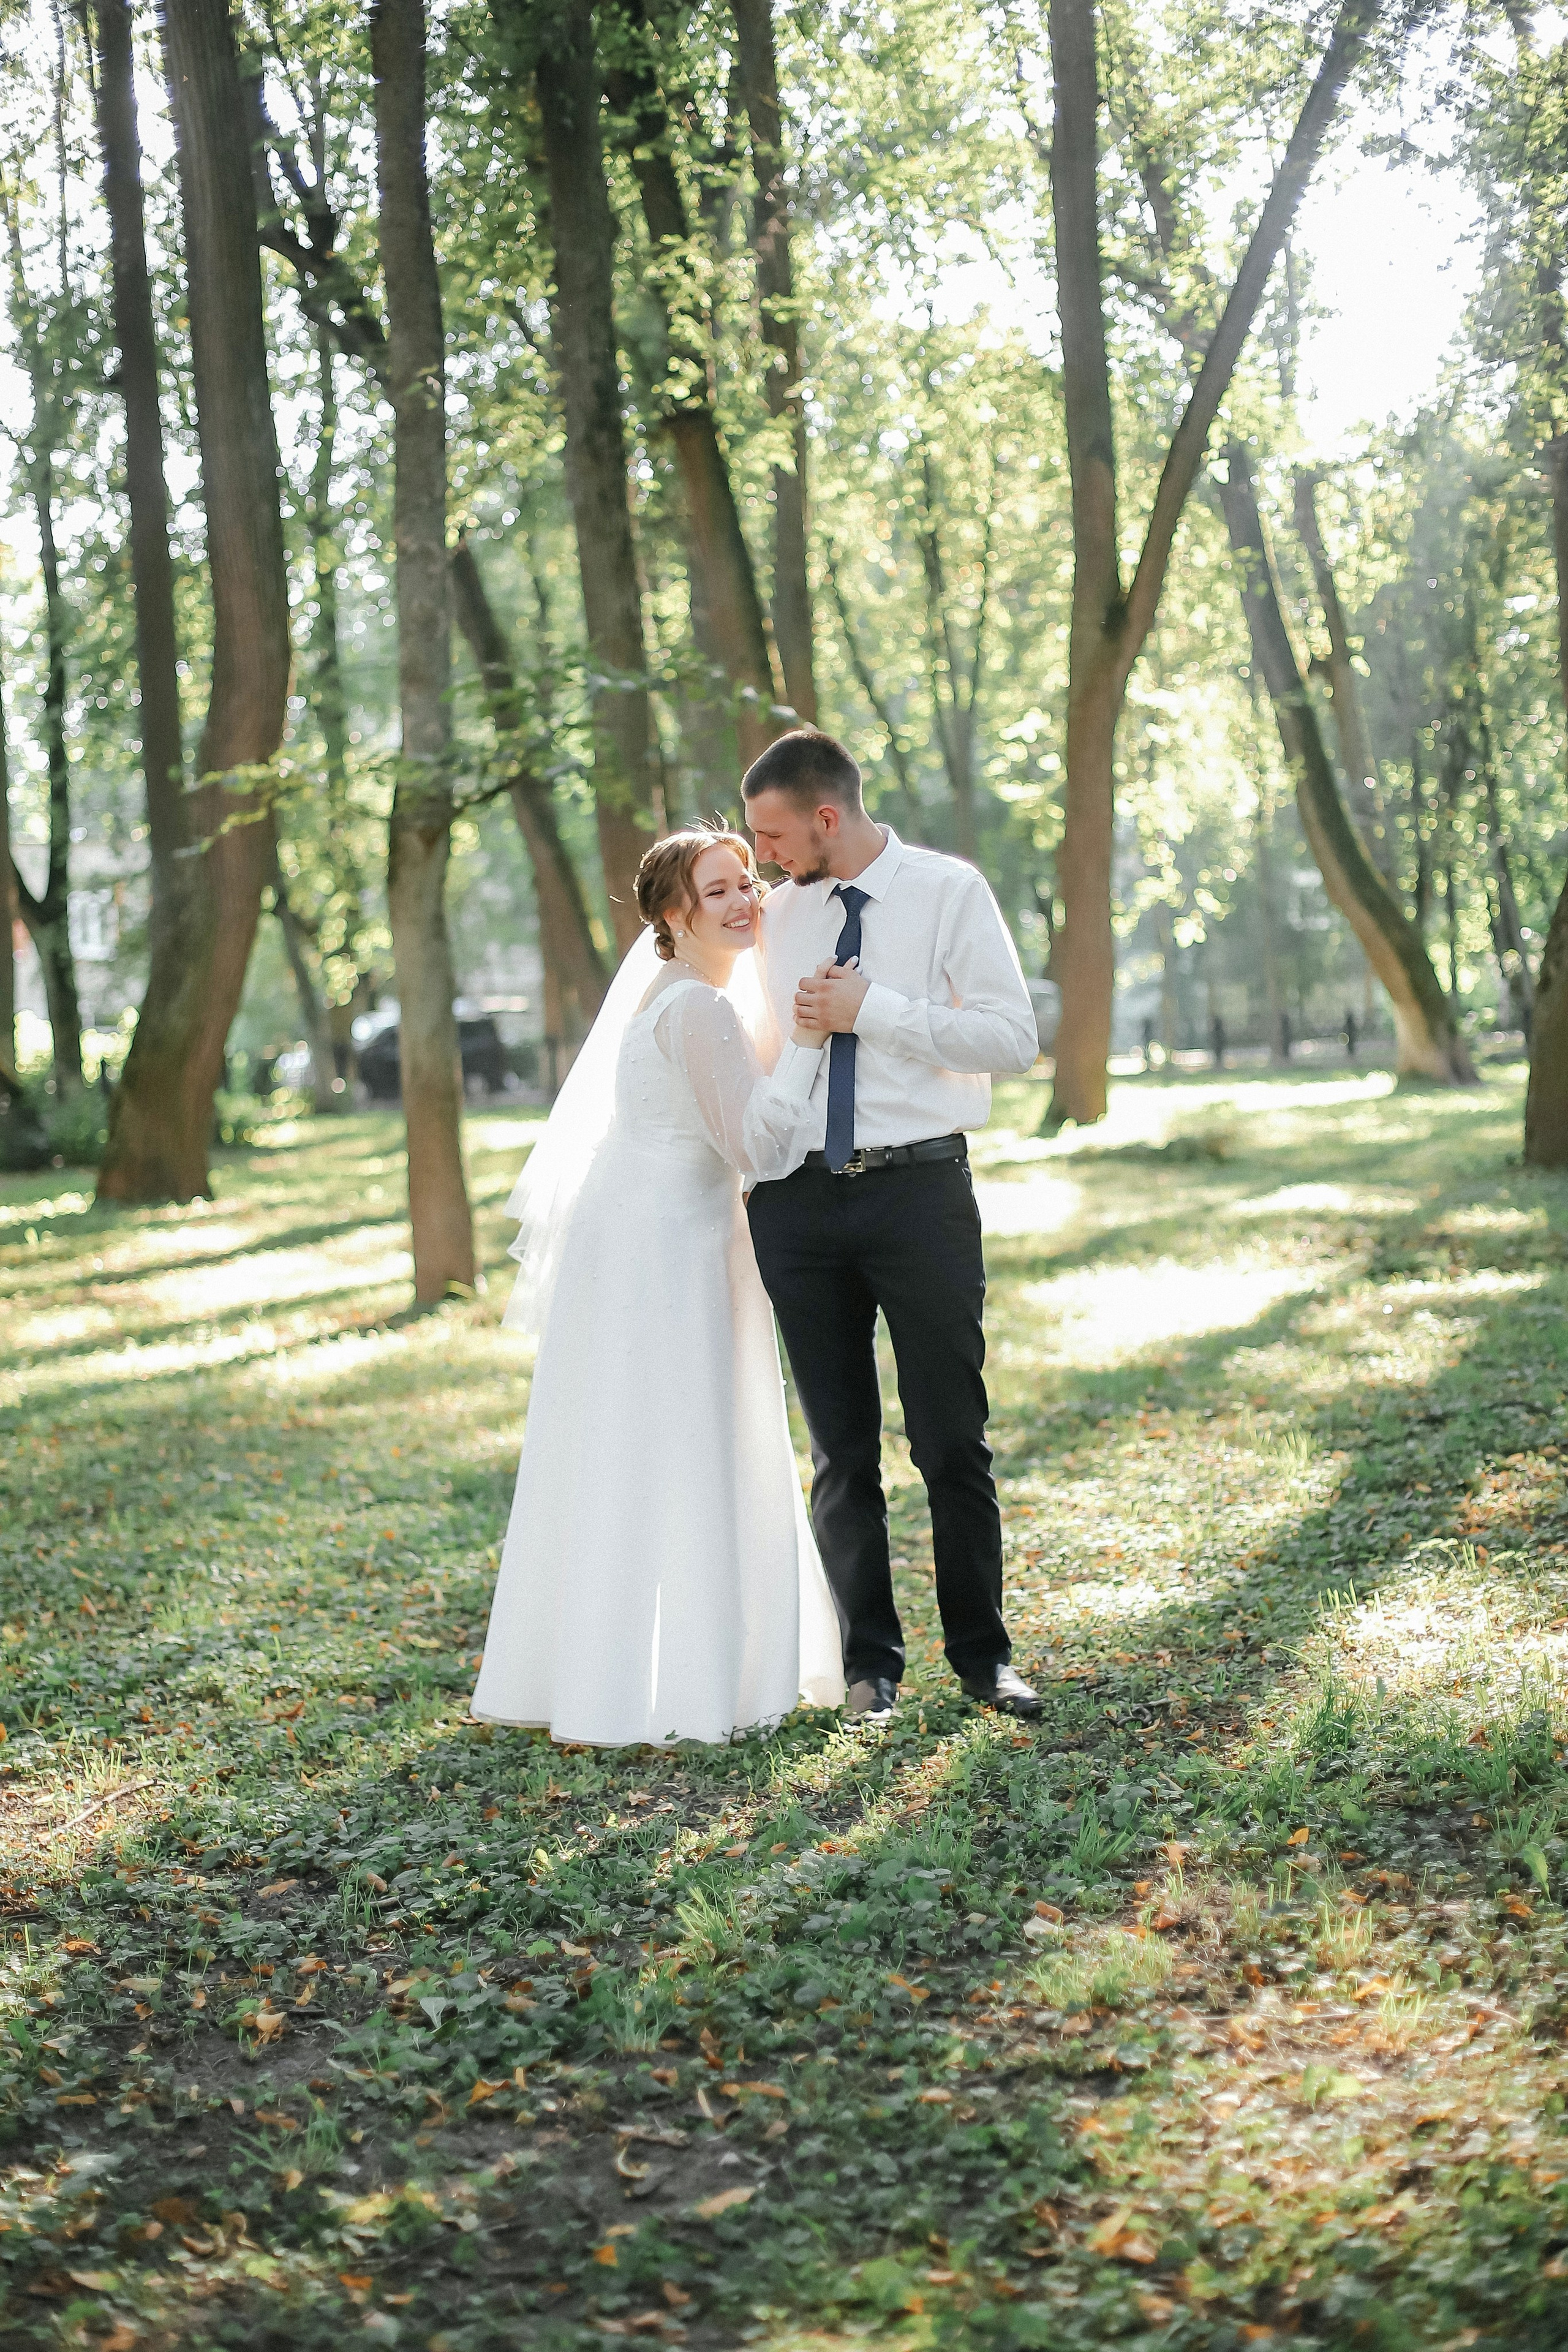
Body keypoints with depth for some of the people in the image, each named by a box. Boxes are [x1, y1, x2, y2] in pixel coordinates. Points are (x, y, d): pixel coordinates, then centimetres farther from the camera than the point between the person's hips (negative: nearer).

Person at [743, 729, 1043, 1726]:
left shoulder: (949, 891, -2)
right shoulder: (778, 915, 12)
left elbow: (1013, 1038, -10)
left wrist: (872, 1010, -14)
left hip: (918, 1189, -4)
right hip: (796, 1197, 4)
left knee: (954, 1444, 3)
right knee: (843, 1452, 8)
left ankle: (982, 1654, 17)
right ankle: (871, 1665, 18)